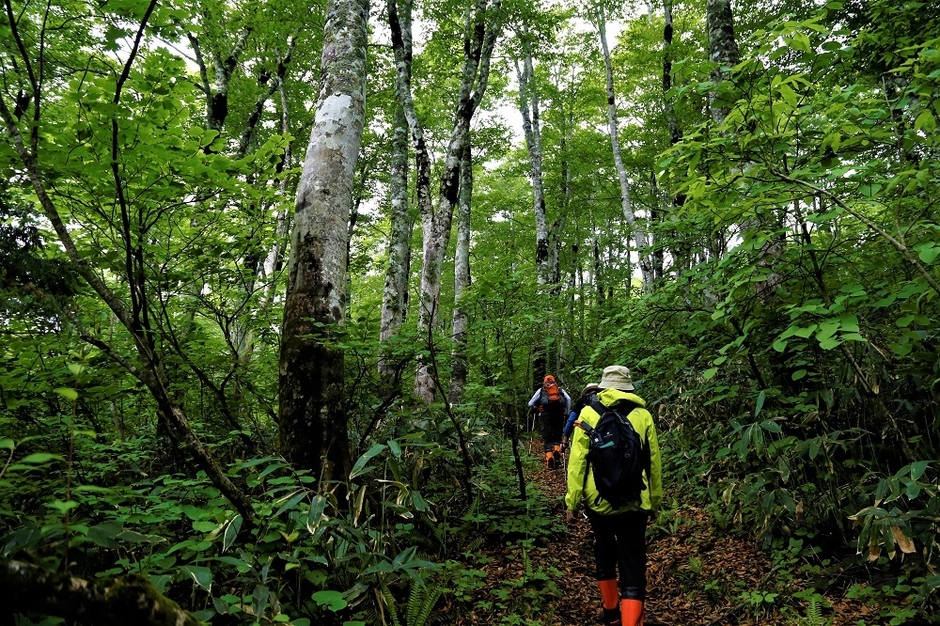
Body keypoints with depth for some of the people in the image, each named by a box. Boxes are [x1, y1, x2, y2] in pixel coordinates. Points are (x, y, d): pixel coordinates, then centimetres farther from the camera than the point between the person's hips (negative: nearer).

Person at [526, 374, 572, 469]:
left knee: (547, 437, 4)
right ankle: (557, 450, -13)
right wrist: (567, 412, 12)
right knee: (557, 436, 13)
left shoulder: (541, 390, 21)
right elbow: (568, 399, 4)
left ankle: (549, 456, -15)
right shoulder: (560, 389, 23)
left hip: (546, 414, -1)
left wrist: (535, 410, 33)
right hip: (559, 414, 1)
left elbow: (530, 404, 14)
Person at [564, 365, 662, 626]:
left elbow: (577, 460, -7)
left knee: (604, 555, 24)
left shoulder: (589, 413, -3)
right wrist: (655, 503, 15)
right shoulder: (643, 415, 0)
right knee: (633, 568, 5)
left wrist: (572, 500, -2)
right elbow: (654, 463, 4)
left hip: (598, 501, 1)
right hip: (634, 504, -1)